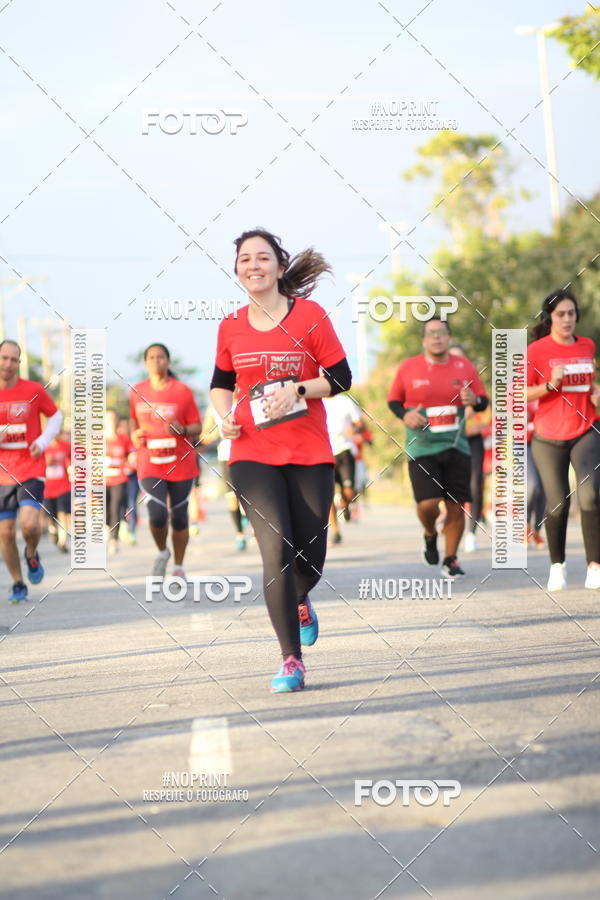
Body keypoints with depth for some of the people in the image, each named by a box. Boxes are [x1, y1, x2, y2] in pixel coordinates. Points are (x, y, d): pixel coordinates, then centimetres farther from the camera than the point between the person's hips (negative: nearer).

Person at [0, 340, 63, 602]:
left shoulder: (33, 390, -2)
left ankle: (32, 555, 15)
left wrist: (43, 442, -4)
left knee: (30, 524, -19)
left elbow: (56, 416, 12)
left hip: (31, 470, -2)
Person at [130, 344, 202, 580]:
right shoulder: (137, 392, 4)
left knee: (179, 518, 5)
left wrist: (182, 430, -22)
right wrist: (134, 435, 2)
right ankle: (162, 552, 14)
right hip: (150, 465, 1)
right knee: (157, 515, -16)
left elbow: (197, 427, -1)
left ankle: (179, 567, 22)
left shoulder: (182, 391, -4)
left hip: (181, 464, -1)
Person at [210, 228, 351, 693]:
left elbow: (341, 377, -1)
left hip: (309, 452, 0)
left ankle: (300, 602, 42)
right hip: (252, 454, 1)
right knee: (277, 550, -14)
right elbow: (221, 383, 20)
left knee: (310, 557, 3)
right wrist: (225, 416, 1)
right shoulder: (231, 327, 5)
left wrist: (298, 389, -16)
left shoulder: (310, 315, -3)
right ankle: (291, 661, -6)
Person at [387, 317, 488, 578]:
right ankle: (430, 535, 20)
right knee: (428, 503, -15)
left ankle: (450, 559, 18)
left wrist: (473, 400, -12)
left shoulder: (464, 367, 5)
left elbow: (483, 401, 12)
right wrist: (405, 415, -11)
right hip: (421, 447, -2)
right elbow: (393, 400, 11)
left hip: (456, 446, 2)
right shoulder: (408, 368, 0)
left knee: (456, 505, 1)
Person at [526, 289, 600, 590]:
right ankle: (557, 566, 22)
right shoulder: (536, 350, -4)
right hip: (548, 438, -2)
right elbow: (521, 393, -6)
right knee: (558, 503, 1)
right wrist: (550, 385, -21)